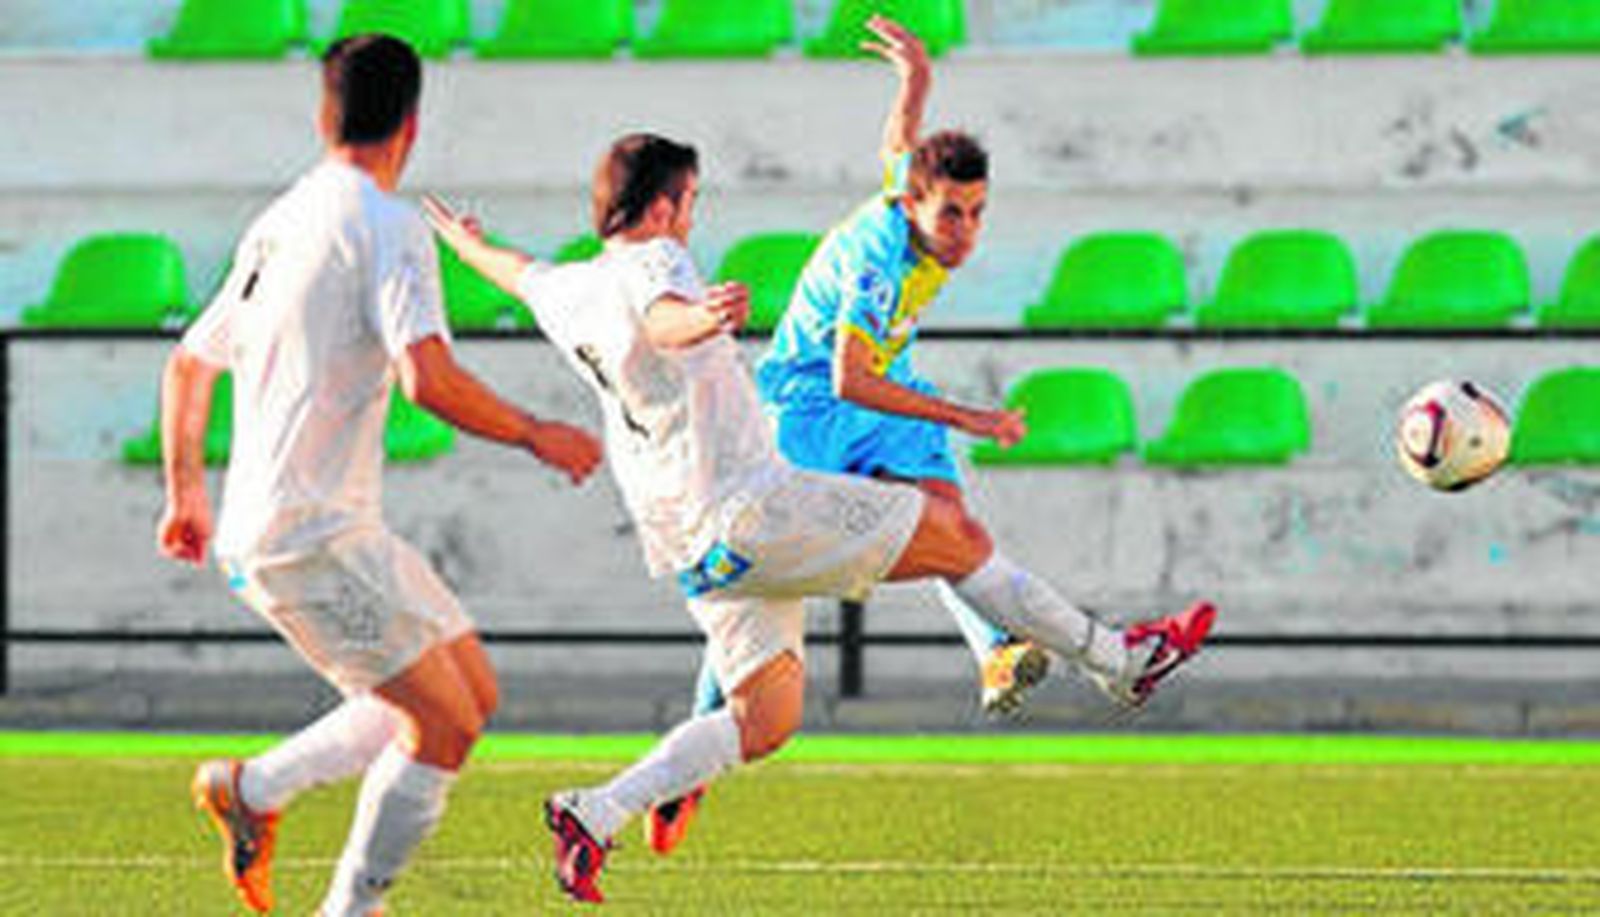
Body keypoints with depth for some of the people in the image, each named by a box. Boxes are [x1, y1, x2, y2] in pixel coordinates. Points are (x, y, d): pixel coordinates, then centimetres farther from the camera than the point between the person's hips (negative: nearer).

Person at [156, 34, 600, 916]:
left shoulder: (277, 224, 15)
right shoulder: (388, 225, -12)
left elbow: (189, 364, 24)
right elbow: (430, 380, -25)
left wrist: (186, 493, 34)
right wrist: (537, 436, -10)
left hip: (261, 529, 9)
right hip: (312, 538, -9)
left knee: (472, 692, 13)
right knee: (444, 729, -6)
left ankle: (252, 790, 14)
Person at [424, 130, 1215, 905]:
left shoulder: (568, 293, 15)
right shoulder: (650, 264, -9)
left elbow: (519, 274, 39)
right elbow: (662, 321, -34)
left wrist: (466, 242, 61)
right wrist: (704, 317, -58)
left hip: (691, 546, 9)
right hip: (753, 508, -9)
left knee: (763, 722, 9)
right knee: (958, 538, 1)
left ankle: (595, 815, -4)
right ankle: (1119, 659, 8)